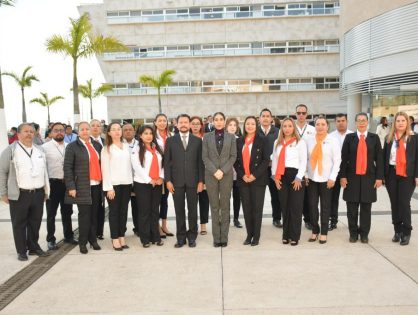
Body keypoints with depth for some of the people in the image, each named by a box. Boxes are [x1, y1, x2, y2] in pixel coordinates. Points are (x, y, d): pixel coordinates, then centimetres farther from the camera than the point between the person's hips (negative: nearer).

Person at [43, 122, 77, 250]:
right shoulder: (45, 147, -5)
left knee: (67, 212, 15)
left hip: (67, 183, 4)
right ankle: (51, 240, 18)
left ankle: (68, 236, 29)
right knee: (51, 214, 7)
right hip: (53, 183, -4)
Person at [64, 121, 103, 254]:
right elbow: (67, 168, -5)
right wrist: (71, 187, -11)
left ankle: (93, 239, 20)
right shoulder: (72, 146, 0)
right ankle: (82, 242, 11)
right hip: (82, 187, -4)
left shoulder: (97, 145, 13)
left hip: (97, 185, 4)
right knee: (84, 214, -1)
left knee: (95, 214, 8)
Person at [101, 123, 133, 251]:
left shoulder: (126, 146, 11)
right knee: (114, 211, 2)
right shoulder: (106, 148, -1)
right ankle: (115, 239, 8)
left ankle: (122, 237, 15)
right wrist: (109, 187, -12)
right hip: (113, 184, -4)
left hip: (126, 183, 4)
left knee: (124, 211, 7)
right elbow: (105, 169, -6)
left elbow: (129, 164, 13)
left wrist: (132, 181, 5)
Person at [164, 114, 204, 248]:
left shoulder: (197, 141, 5)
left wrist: (201, 181, -2)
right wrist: (168, 180, -4)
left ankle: (192, 236, 19)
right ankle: (181, 237, 17)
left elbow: (200, 162, 3)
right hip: (176, 181, 0)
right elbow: (167, 162, 4)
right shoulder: (170, 141, 5)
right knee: (179, 211, 6)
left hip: (193, 181, 0)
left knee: (192, 210, 6)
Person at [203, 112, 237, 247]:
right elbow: (205, 156, 0)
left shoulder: (231, 137, 6)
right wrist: (214, 171, -12)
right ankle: (216, 237, 10)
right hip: (210, 175, 0)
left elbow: (233, 156, 0)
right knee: (214, 206, 4)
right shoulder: (207, 136, 5)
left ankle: (224, 237, 10)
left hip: (226, 175, 0)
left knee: (225, 206, 4)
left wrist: (223, 170, -11)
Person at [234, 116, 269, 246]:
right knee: (246, 208, 6)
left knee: (257, 208, 1)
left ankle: (256, 236, 10)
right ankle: (249, 234, 16)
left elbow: (266, 160, -6)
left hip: (258, 179, -3)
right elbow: (235, 160, 7)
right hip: (243, 179, 3)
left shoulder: (262, 140, 0)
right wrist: (242, 175, -7)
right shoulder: (239, 141, 9)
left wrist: (255, 175, -14)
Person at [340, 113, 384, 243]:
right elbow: (344, 158, 1)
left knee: (366, 207, 7)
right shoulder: (349, 137, 3)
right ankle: (353, 233, 18)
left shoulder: (374, 138, 4)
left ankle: (364, 233, 20)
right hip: (352, 177, 0)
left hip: (368, 177, 0)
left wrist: (379, 177, -3)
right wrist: (343, 176, -5)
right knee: (352, 207, 5)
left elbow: (379, 159, 3)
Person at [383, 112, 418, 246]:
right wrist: (382, 175, 2)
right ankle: (397, 231, 20)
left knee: (404, 203, -3)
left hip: (407, 175, -3)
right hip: (391, 174, 3)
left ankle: (406, 232, 10)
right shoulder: (389, 138, 7)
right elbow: (384, 156, 7)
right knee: (394, 204, 9)